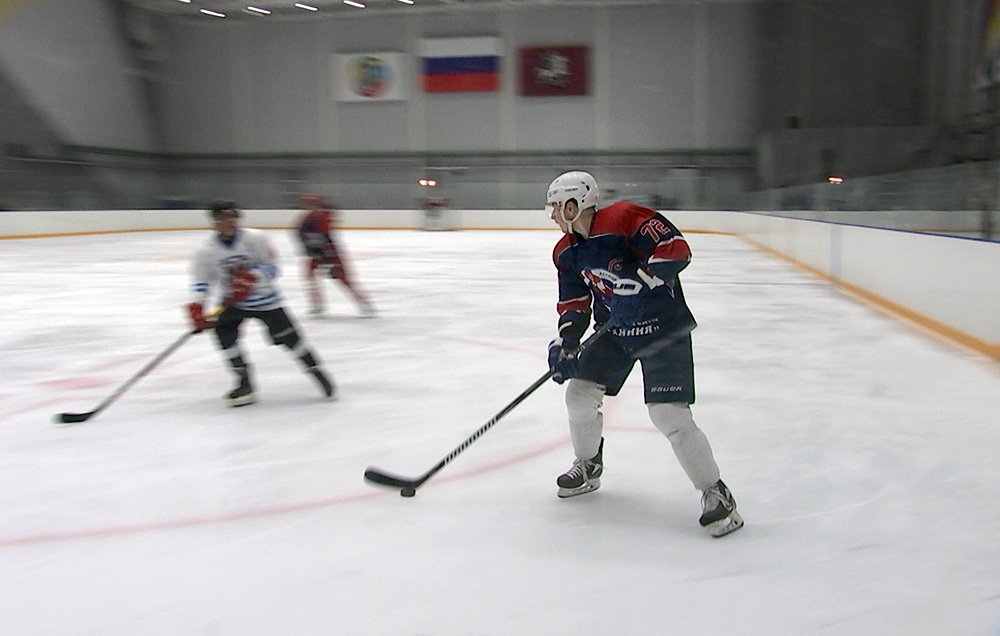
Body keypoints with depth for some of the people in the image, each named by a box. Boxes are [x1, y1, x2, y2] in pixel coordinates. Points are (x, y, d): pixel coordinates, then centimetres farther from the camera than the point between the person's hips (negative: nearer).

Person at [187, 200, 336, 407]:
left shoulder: (255, 238, -16)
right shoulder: (207, 252, -10)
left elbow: (271, 267, -15)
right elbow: (202, 282, -4)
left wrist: (251, 278, -33)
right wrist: (196, 306, -19)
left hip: (264, 298, -2)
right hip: (232, 301, 2)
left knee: (288, 336, -5)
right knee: (224, 332, -18)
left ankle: (318, 372, 13)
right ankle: (245, 383, -5)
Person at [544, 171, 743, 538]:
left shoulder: (625, 219, -20)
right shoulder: (567, 252, 5)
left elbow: (676, 249, -23)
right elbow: (574, 306, 9)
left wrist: (644, 279, -29)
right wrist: (564, 344, -5)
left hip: (663, 326, -8)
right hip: (614, 329, 8)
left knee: (669, 414, -15)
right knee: (580, 393, 4)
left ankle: (715, 492, 0)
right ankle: (588, 466, 29)